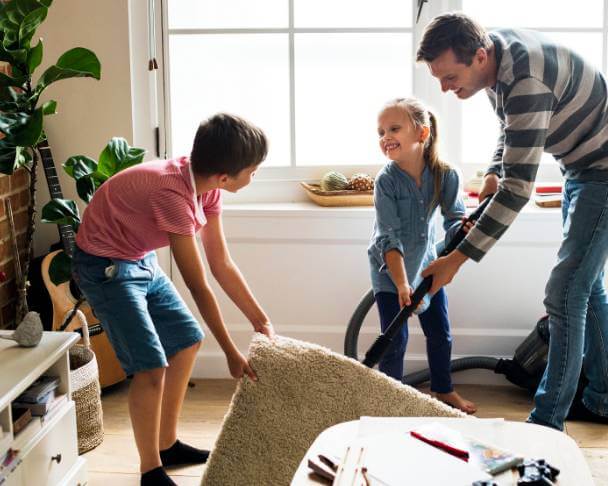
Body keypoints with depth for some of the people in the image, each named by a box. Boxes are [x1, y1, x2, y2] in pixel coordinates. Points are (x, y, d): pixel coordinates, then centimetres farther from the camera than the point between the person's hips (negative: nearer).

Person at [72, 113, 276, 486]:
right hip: (106, 267, -9)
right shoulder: (173, 193, -34)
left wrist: (261, 320, 3)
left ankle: (168, 445, 28)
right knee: (152, 366, -13)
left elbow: (221, 264, 1)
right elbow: (199, 287, -28)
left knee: (187, 341, 14)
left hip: (143, 261, 9)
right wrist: (232, 353, -21)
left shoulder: (207, 186, -8)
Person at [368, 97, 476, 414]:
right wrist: (401, 284, -36)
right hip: (389, 270, -3)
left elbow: (455, 219, -13)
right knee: (396, 339, -4)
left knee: (440, 333, 13)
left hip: (425, 263, 4)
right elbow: (389, 238, -28)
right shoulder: (386, 180, -24)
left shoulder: (445, 175, -16)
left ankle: (443, 390, 35)